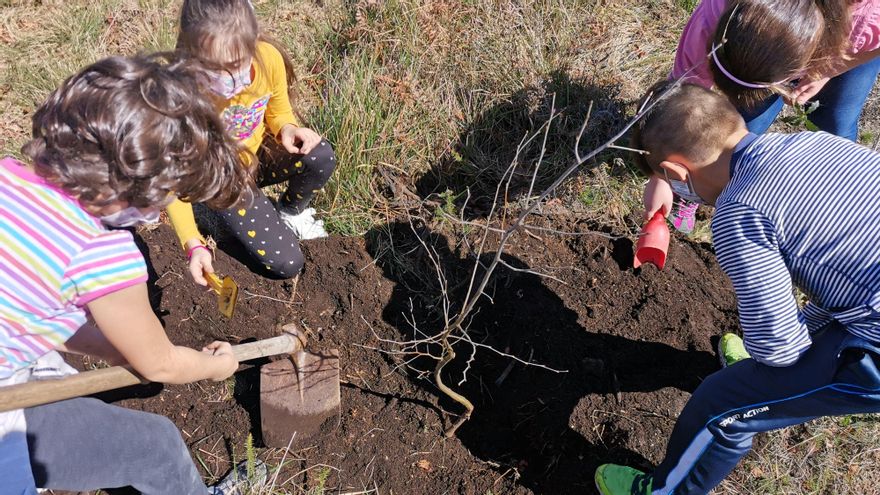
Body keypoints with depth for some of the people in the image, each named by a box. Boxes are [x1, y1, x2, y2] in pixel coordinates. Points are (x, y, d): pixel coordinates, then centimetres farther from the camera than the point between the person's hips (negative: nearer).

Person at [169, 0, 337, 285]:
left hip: (260, 153, 3)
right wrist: (194, 245, -36)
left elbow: (278, 112, -3)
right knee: (285, 264, -13)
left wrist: (287, 130, -27)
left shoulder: (268, 58, -25)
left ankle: (291, 213, 4)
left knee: (320, 156, -30)